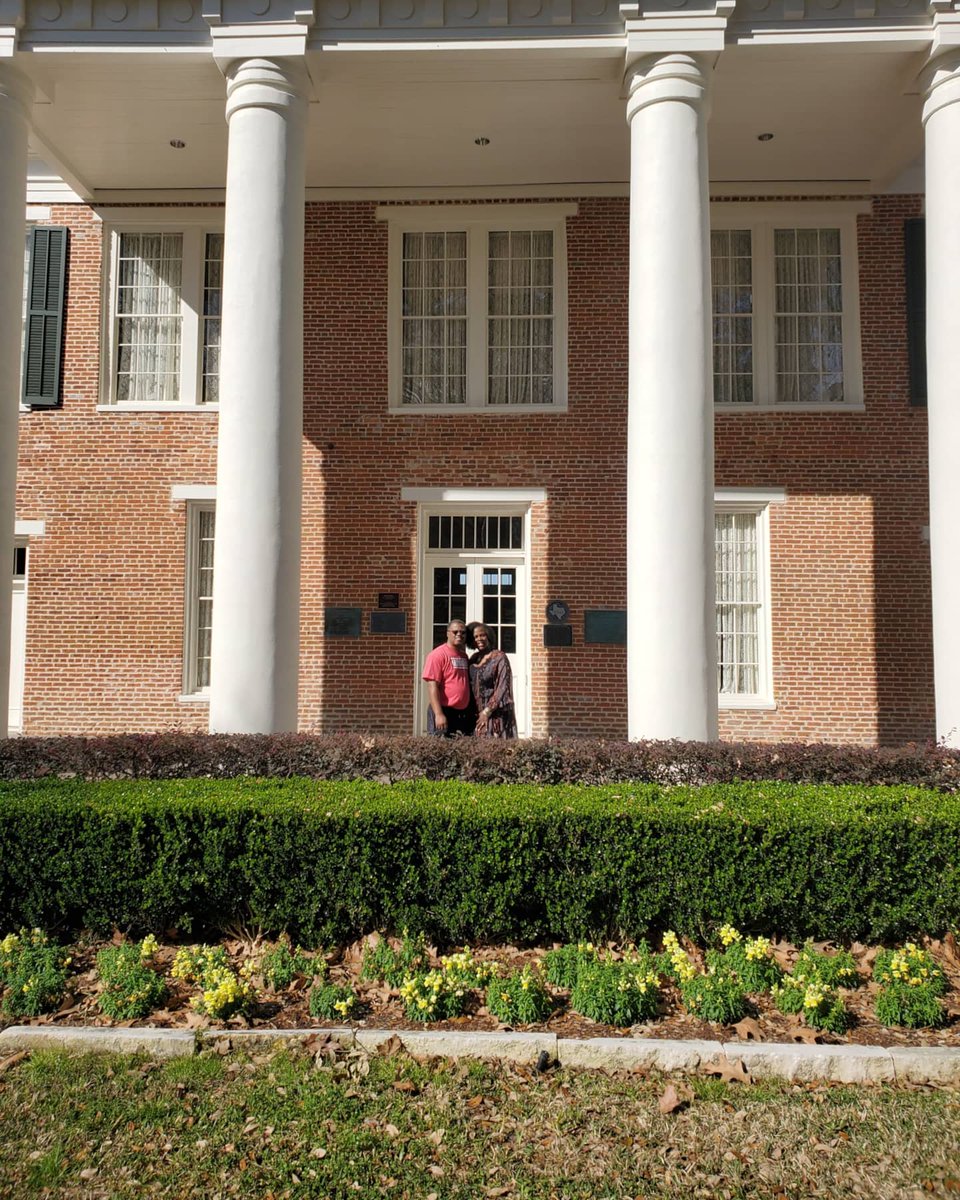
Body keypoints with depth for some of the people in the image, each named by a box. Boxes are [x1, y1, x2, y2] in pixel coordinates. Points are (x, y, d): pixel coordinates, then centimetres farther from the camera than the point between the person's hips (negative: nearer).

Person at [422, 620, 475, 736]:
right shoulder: (437, 655, -9)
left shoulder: (464, 656, 15)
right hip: (444, 712, -7)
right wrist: (439, 714, -22)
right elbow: (432, 686, -15)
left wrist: (473, 711, 17)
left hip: (464, 714, 8)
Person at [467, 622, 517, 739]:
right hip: (476, 714, 6)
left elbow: (502, 688, -13)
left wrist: (487, 711, -15)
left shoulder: (499, 657, -7)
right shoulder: (474, 659, 12)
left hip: (495, 713, -6)